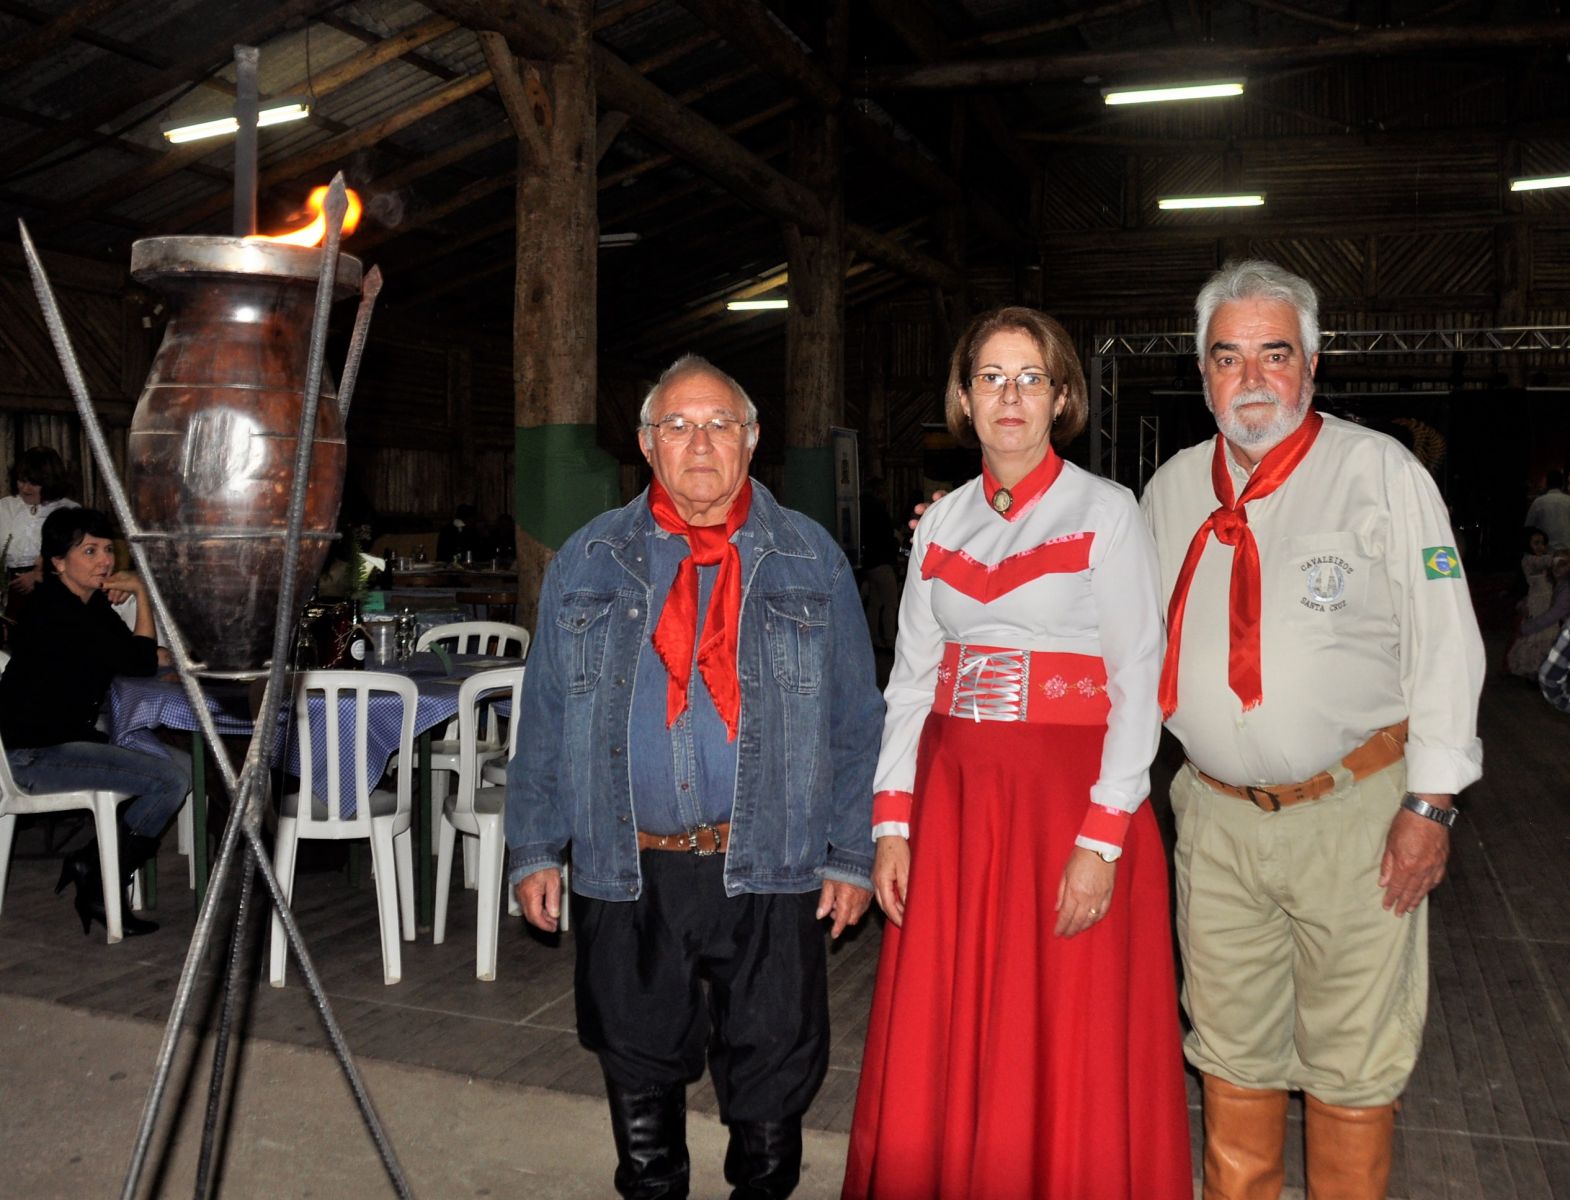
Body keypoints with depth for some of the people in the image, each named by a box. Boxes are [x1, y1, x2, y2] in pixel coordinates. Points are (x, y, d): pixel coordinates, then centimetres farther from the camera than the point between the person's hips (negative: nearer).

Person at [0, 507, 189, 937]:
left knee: (184, 764, 7)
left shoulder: (90, 603, 10)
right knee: (171, 781, -19)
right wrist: (140, 592, -13)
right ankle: (100, 889, -4)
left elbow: (143, 657, 13)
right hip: (36, 755, -10)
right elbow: (141, 662, -20)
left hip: (72, 737, 10)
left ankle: (90, 861, 9)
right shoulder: (57, 612, -20)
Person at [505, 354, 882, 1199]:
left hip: (768, 869, -1)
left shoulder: (810, 561, 5)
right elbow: (544, 719, 9)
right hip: (625, 873, 1)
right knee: (638, 1070, 14)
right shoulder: (588, 563, 8)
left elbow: (855, 721, 4)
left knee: (772, 1080, 9)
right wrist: (534, 847, 5)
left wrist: (851, 854, 0)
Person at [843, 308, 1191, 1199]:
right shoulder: (943, 523, 10)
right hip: (952, 793, 4)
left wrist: (1102, 841, -16)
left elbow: (1138, 686, -8)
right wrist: (893, 824, 2)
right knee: (939, 1050, 11)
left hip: (1066, 793, -4)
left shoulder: (1105, 514, -3)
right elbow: (910, 679, 9)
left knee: (1065, 1058, 4)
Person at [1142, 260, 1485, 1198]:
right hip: (1218, 814, 4)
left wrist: (1430, 804, -10)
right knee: (1232, 1051, 15)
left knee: (1353, 1065, 6)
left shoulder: (1380, 471, -5)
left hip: (1355, 811, -3)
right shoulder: (1172, 488, 7)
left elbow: (1444, 645, -6)